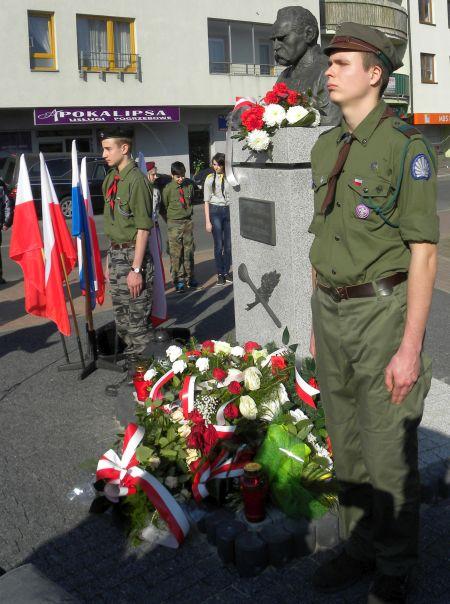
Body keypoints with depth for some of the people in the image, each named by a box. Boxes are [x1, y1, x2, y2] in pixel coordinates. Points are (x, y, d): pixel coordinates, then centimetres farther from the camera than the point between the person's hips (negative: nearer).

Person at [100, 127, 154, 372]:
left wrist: (136, 269, -19)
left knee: (137, 318, -1)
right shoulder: (110, 179, 11)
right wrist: (110, 260, 16)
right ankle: (130, 359, 31)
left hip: (132, 255, -9)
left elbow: (143, 228, -17)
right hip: (115, 253, 9)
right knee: (121, 316, 17)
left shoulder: (136, 180, -15)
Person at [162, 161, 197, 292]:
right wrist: (171, 218, 3)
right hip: (174, 223, -4)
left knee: (189, 251, 9)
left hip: (188, 222, 4)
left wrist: (188, 213, 11)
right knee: (176, 253, -2)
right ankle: (179, 280, 5)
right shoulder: (168, 189, -8)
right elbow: (165, 205, 0)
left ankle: (189, 278, 20)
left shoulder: (189, 186, 4)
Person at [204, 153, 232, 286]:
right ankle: (220, 274, 11)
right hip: (215, 211, -2)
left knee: (228, 245, 6)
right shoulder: (210, 179, 0)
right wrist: (208, 221, -5)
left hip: (229, 210, 2)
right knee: (218, 245, 1)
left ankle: (227, 272, 19)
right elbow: (206, 201, 0)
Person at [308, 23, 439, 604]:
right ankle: (358, 544, 34)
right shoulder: (325, 147, 10)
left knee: (388, 451, 4)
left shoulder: (405, 146, -11)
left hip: (382, 311, -6)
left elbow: (424, 251, -15)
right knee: (346, 443, 16)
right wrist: (316, 318, 16)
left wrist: (410, 347, -19)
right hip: (332, 311, 7)